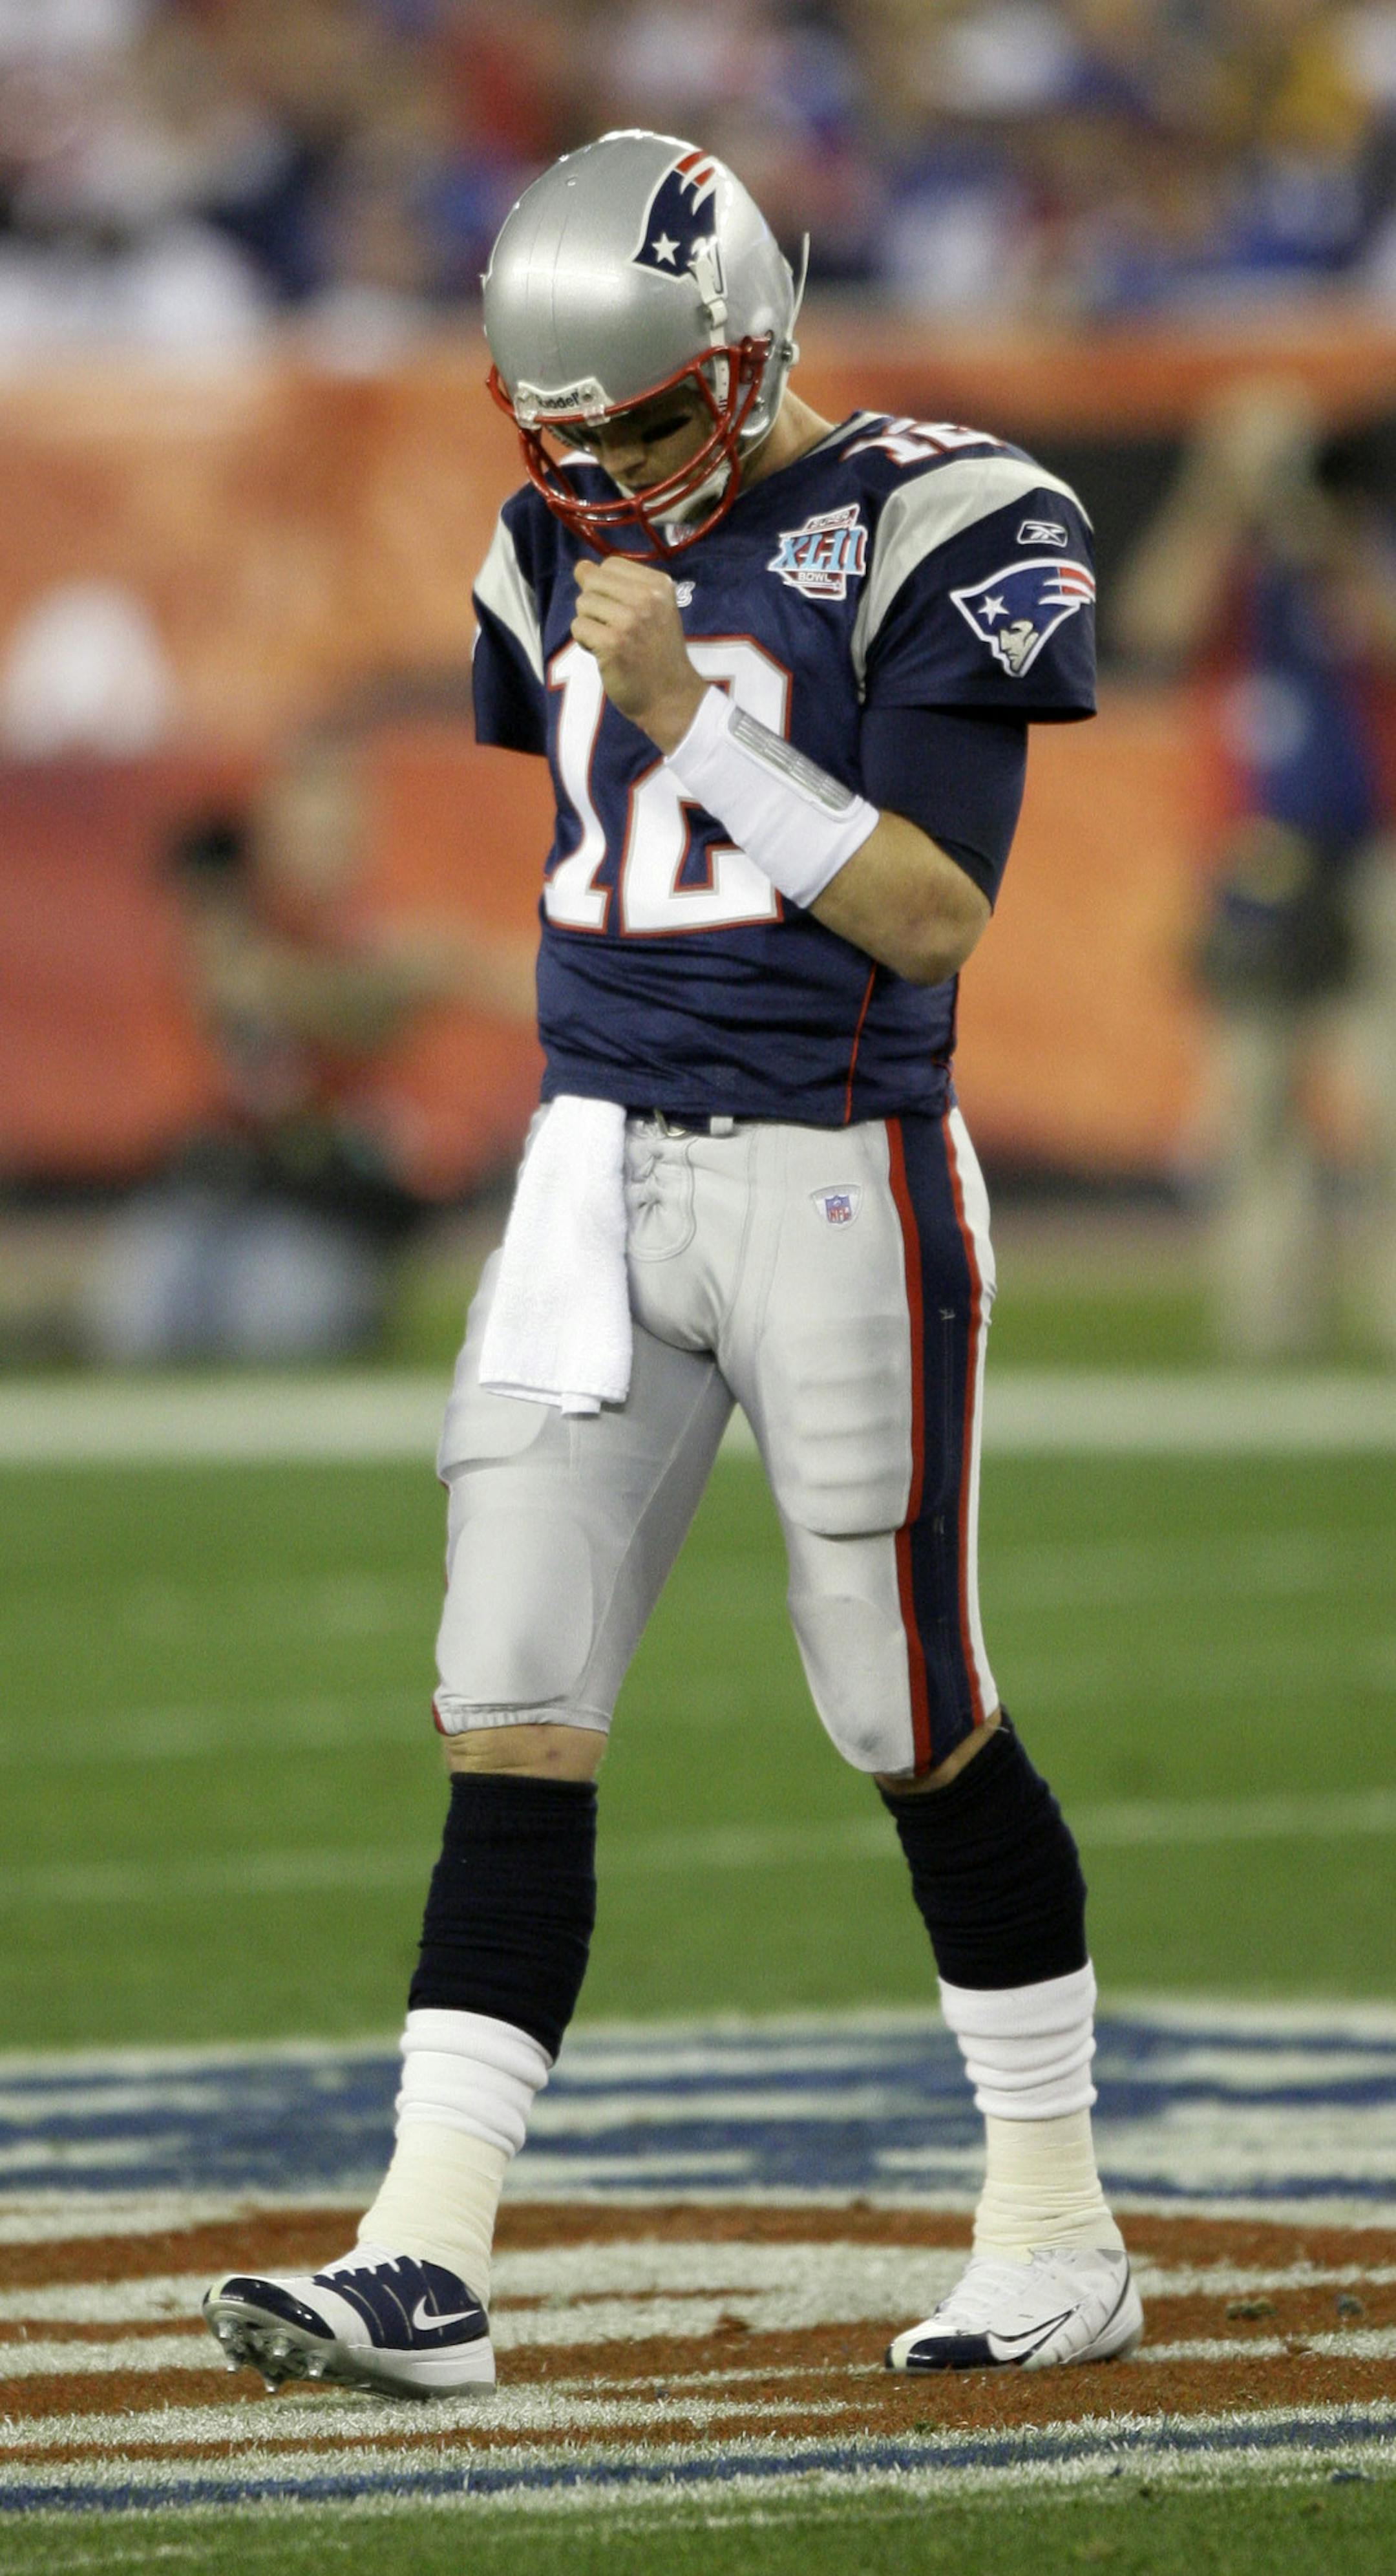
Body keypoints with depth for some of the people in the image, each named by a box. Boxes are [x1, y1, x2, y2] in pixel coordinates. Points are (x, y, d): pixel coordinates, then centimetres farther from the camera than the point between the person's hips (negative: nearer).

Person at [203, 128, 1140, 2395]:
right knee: (513, 1714, -3)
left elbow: (933, 915, -17)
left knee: (912, 1726, 3)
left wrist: (693, 712, -22)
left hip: (837, 1174, -6)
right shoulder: (566, 547, 10)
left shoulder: (920, 534, -10)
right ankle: (429, 2260, -7)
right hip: (598, 1168, 6)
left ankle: (1060, 2239, 17)